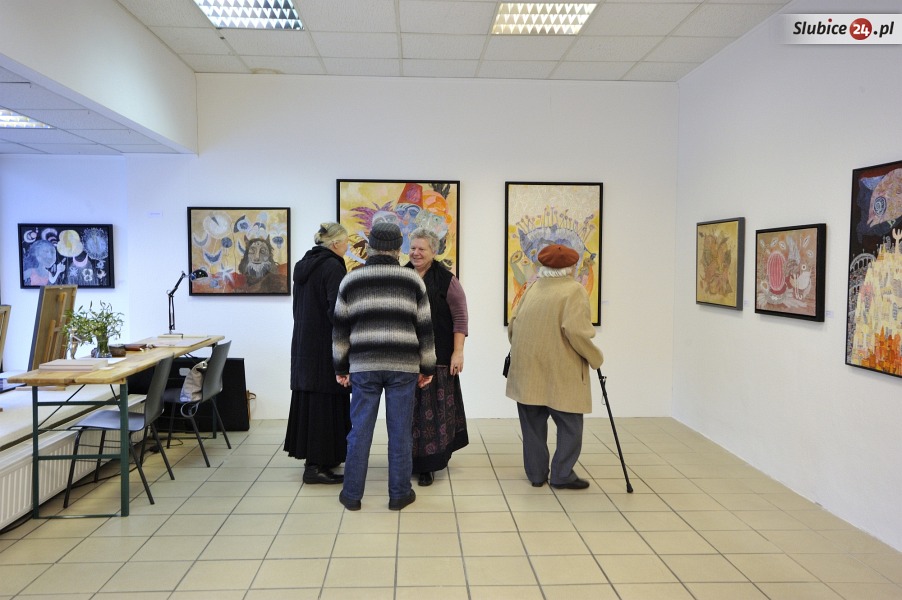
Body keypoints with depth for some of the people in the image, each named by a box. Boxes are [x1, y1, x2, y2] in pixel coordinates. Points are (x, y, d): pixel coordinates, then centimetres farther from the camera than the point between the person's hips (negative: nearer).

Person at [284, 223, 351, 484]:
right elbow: (336, 309, -22)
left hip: (304, 342, 9)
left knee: (309, 396, 14)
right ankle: (315, 465, 1)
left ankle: (314, 456, 24)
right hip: (325, 345, -9)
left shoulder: (303, 265, 12)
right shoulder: (332, 266, -15)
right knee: (324, 401, -3)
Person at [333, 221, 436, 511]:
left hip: (364, 365, 1)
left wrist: (341, 367, 15)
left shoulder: (351, 280, 5)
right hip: (403, 366, 0)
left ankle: (352, 494, 16)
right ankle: (399, 494, 15)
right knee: (400, 431, 6)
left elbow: (340, 329, 7)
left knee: (360, 430, 7)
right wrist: (427, 367, 12)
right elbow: (424, 328, 4)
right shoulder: (413, 280, 4)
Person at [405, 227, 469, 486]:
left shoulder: (446, 279, -4)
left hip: (437, 356, -4)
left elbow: (459, 317, -6)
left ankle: (428, 463, 10)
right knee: (408, 408, 9)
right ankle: (408, 458, 23)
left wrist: (458, 352, -12)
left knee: (432, 407, 0)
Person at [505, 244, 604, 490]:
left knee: (533, 424, 14)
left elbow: (513, 324, 8)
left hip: (527, 369, 6)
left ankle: (536, 473, 20)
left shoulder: (533, 287, 9)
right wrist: (595, 358, -7)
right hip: (560, 372, -5)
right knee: (570, 424, 8)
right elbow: (575, 330, -20)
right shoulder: (574, 290, -7)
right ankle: (562, 475, 9)